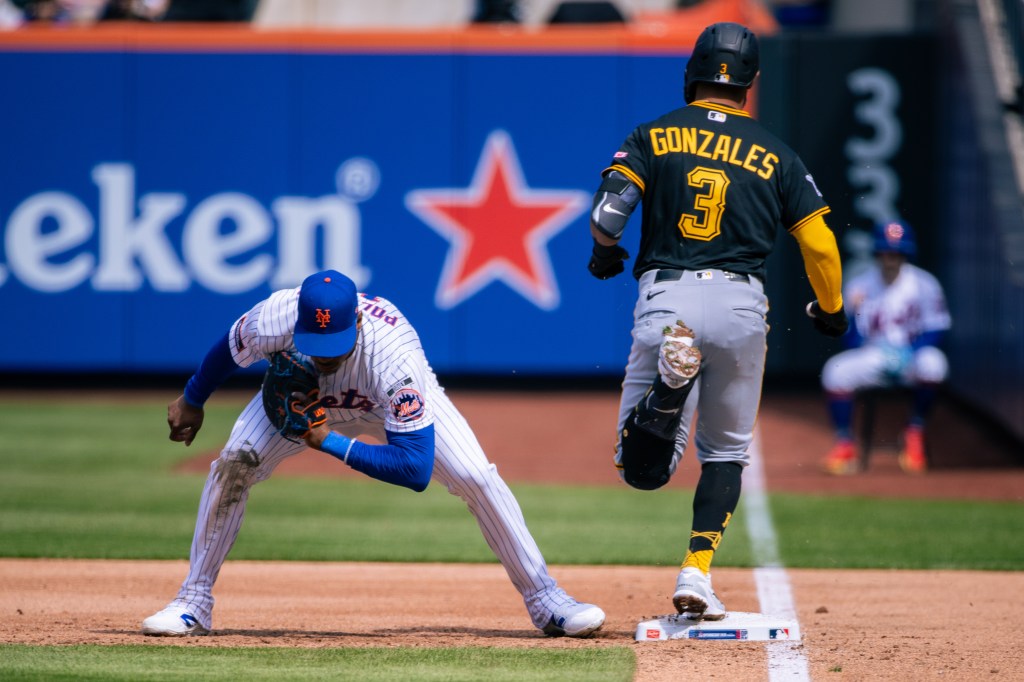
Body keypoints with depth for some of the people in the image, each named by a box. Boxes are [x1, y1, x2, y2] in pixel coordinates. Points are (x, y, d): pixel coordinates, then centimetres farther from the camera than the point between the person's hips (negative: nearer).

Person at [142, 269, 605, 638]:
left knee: (478, 479, -17)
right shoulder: (272, 322, -38)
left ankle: (544, 600, 0)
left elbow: (416, 469, -47)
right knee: (234, 464, -17)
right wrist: (192, 400, 6)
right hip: (301, 396, 2)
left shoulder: (395, 356, -46)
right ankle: (194, 603, -3)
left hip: (399, 401, -2)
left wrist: (330, 442, -49)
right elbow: (229, 348, -11)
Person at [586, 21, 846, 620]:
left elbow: (610, 205, -5)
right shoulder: (777, 156, 10)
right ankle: (697, 574, 2)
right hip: (740, 304, 1)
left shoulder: (653, 137, 9)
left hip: (664, 296, -1)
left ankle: (671, 380, -30)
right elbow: (820, 244, 5)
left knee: (643, 469, 1)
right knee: (726, 454, 19)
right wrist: (831, 310, 22)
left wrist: (605, 252, 16)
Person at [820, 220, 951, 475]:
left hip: (912, 358, -1)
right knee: (836, 371, -27)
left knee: (932, 363, -36)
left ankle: (915, 433, -14)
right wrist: (853, 313, -20)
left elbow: (935, 331, -4)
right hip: (872, 358, 1)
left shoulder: (924, 284, -2)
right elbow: (852, 342, -1)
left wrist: (908, 355, -20)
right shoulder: (859, 286, 1)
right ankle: (844, 444, -13)